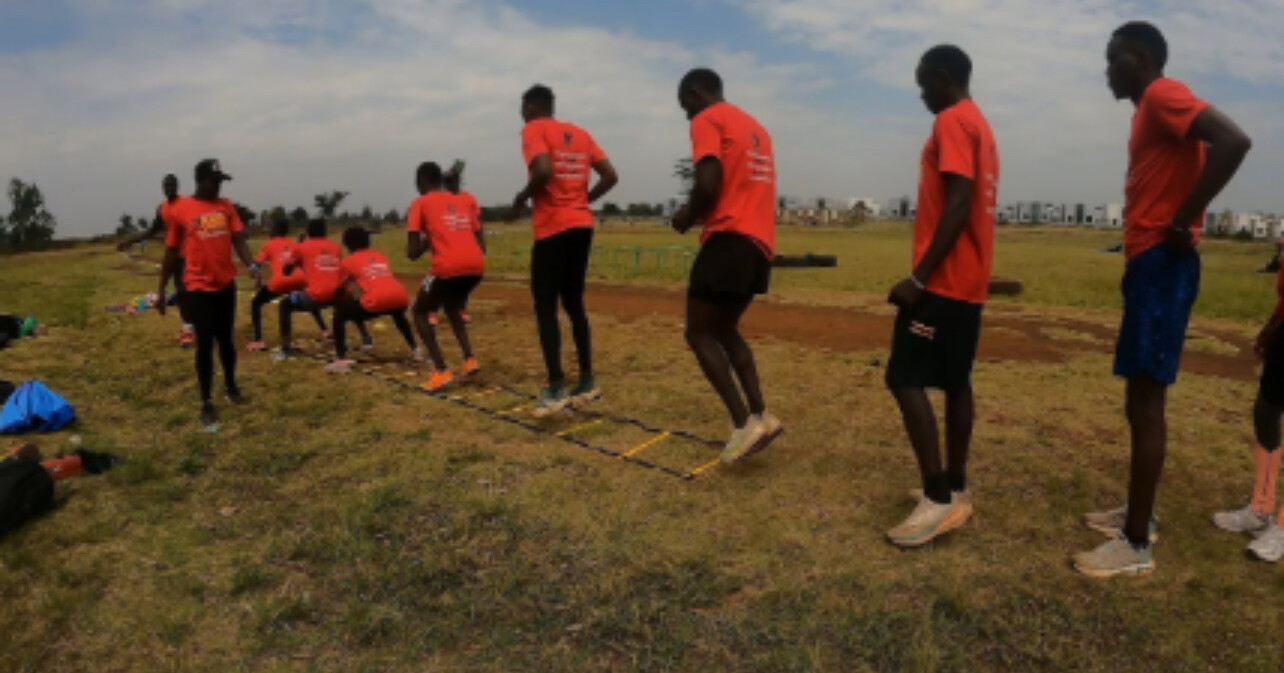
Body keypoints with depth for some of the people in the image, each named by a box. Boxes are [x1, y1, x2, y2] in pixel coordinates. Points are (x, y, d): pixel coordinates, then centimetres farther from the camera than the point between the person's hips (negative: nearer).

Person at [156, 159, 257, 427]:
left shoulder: (226, 206, 5)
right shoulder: (180, 210, -5)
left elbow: (238, 240, -4)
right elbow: (171, 252, 1)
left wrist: (251, 266, -23)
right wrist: (161, 290, 2)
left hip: (226, 284, 3)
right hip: (198, 287, -3)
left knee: (226, 339, 16)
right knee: (205, 344, -1)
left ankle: (230, 385, 36)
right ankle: (206, 403, 9)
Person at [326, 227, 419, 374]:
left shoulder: (348, 261, 19)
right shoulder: (380, 256, 31)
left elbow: (341, 290, 27)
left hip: (377, 300, -5)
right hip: (401, 296, 5)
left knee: (340, 316, 15)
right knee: (398, 314, 41)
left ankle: (340, 361, 2)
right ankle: (414, 350, 40)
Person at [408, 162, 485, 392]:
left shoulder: (420, 204, 9)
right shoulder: (462, 202, 25)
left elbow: (412, 252, 1)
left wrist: (426, 242, 20)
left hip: (449, 267, -6)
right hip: (476, 265, 6)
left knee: (421, 312, 17)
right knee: (453, 307, 33)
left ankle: (441, 371, 4)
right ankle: (470, 359, 19)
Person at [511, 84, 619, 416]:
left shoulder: (534, 130, -2)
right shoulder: (580, 133, 17)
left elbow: (543, 172, -20)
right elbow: (610, 176, 11)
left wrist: (522, 197, -3)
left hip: (553, 228, -7)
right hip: (582, 226, 7)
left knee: (545, 306, -1)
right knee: (574, 304, 14)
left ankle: (556, 388, -4)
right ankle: (587, 382, 17)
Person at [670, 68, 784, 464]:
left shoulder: (707, 121, -1)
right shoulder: (755, 126, 26)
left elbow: (708, 184, -16)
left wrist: (688, 216, 3)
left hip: (730, 238, -9)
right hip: (760, 241, 9)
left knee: (699, 333, -1)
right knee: (725, 330, 19)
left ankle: (744, 423, -9)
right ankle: (760, 416, 10)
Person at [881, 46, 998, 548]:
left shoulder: (951, 122, -9)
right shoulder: (980, 125, 21)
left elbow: (956, 206, -20)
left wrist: (918, 277, -22)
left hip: (942, 280, -10)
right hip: (969, 281, 10)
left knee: (905, 379, -11)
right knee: (955, 383, 11)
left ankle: (937, 498, -11)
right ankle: (955, 491, 17)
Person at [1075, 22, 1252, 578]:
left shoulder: (1164, 94, -7)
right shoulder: (1150, 112, 22)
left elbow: (1233, 141, -24)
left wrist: (1181, 224, -21)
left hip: (1162, 266, -10)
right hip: (1148, 265, 10)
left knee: (1146, 400, -9)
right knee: (1140, 397, 14)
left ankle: (1136, 546, -2)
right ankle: (1136, 514, 25)